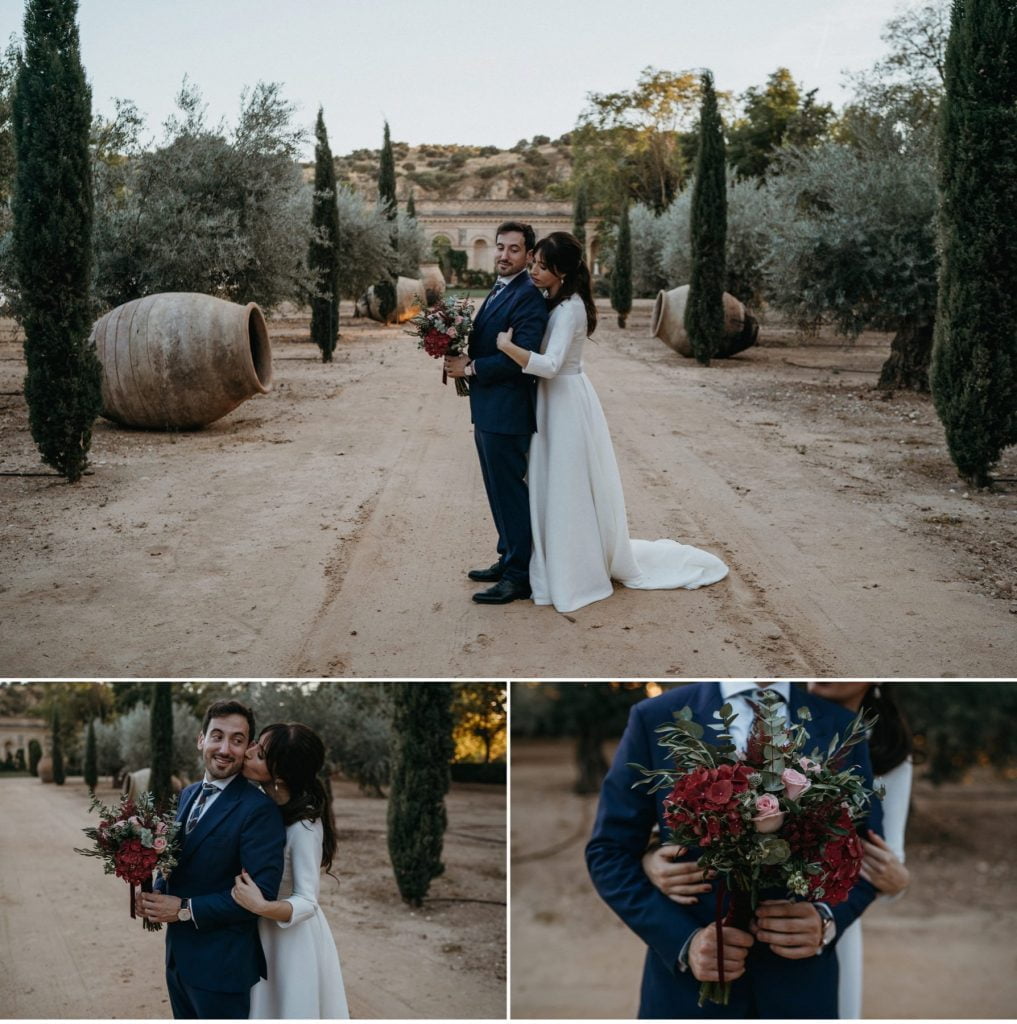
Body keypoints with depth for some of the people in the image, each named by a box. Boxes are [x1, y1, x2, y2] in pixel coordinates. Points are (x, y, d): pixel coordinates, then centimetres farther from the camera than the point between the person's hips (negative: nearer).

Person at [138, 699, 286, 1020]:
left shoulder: (259, 808, -19)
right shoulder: (187, 794, 8)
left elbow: (261, 893, -24)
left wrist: (185, 909, -21)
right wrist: (156, 892, -4)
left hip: (222, 963, -7)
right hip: (177, 954, 7)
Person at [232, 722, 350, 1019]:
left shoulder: (304, 825, -26)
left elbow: (307, 902, -22)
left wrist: (262, 907, -39)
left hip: (291, 938, -7)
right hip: (260, 935, 7)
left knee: (291, 1009, 11)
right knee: (267, 1010, 21)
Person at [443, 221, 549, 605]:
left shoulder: (528, 297, -17)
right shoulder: (497, 291, 15)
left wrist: (471, 367, -18)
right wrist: (461, 360, 0)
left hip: (507, 411, -10)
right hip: (488, 410, 10)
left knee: (511, 492, -3)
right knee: (500, 490, 18)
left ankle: (518, 576, 6)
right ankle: (508, 560, 31)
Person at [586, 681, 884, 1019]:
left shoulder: (843, 728, -2)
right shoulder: (656, 718, -7)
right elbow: (610, 853, -4)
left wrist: (826, 920, -14)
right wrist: (684, 941, -17)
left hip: (799, 986, 2)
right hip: (688, 983, -1)